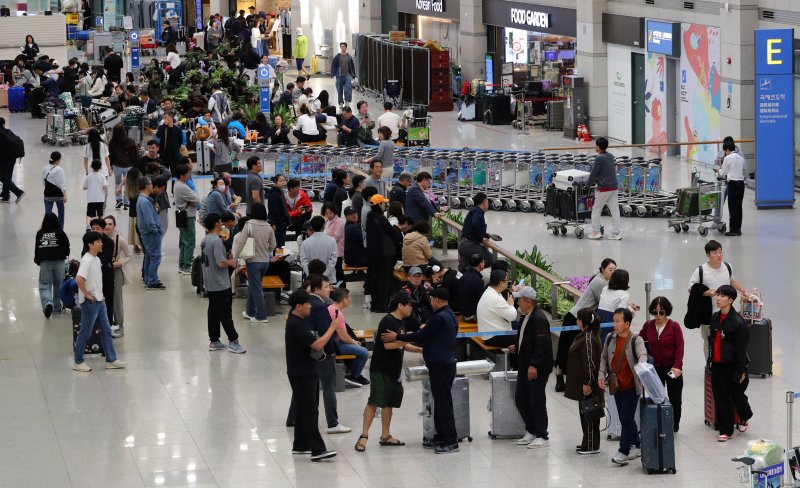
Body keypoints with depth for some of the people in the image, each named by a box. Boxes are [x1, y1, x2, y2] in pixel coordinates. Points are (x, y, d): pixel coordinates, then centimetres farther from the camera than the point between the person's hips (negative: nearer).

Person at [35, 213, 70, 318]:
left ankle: (47, 303, -20)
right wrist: (65, 255, 18)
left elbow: (37, 248, 3)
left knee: (44, 285, 4)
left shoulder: (40, 233, -2)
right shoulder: (60, 232, -4)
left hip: (45, 262, 0)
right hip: (59, 261, 0)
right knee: (58, 285, 15)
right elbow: (66, 245, -1)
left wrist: (37, 260, 17)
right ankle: (57, 306, 20)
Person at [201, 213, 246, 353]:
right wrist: (231, 262, -6)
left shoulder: (205, 240, 8)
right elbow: (221, 263, -25)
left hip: (210, 284, 9)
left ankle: (214, 341, 17)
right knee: (225, 314, -3)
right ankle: (233, 341, 1)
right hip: (220, 284, -9)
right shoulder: (216, 241, -21)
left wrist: (226, 257, 9)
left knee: (213, 312, 13)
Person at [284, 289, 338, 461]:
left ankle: (300, 445, 24)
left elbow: (313, 341, 25)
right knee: (310, 411, -11)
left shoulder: (302, 320, 10)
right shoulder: (295, 325, -22)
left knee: (305, 409, 16)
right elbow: (317, 344, -25)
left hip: (309, 371, 10)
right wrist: (332, 328, -16)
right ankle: (317, 450, -13)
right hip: (301, 374, -10)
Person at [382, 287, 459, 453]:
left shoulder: (440, 318, -19)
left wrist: (397, 337, -7)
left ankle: (451, 442, -6)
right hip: (445, 363, 10)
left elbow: (421, 336, -17)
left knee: (443, 403, -7)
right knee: (440, 402, 15)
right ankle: (441, 436, 22)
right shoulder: (449, 316, 13)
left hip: (440, 366, -10)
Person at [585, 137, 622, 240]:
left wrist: (588, 184, 4)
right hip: (614, 187, 7)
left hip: (604, 188, -7)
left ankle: (596, 232, 7)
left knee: (596, 210, 6)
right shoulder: (611, 156, 9)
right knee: (614, 210, 7)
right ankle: (616, 233, 6)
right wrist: (596, 180, 24)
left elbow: (593, 174, -11)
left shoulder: (599, 158, -14)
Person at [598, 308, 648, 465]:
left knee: (627, 419, -8)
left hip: (631, 386, -6)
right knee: (625, 418, 13)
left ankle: (624, 451, -4)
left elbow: (642, 355, -28)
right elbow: (604, 358, 13)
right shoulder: (610, 338, 4)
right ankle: (637, 446, 28)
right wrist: (601, 376, 2)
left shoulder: (636, 340, -12)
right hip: (616, 385, 6)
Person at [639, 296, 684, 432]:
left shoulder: (674, 326, -9)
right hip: (655, 368, 2)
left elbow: (679, 348, -11)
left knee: (674, 398, 7)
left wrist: (677, 366, -19)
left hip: (672, 368, -2)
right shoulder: (648, 326, 0)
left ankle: (674, 426, 21)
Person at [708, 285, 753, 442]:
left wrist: (741, 371, -13)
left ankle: (745, 417, 42)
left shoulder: (738, 322, -16)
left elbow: (741, 348, -14)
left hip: (732, 366, -6)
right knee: (721, 398, 6)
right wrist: (711, 360, 13)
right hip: (717, 365, 6)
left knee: (736, 395, 11)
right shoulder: (715, 317, 4)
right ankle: (725, 430, 13)